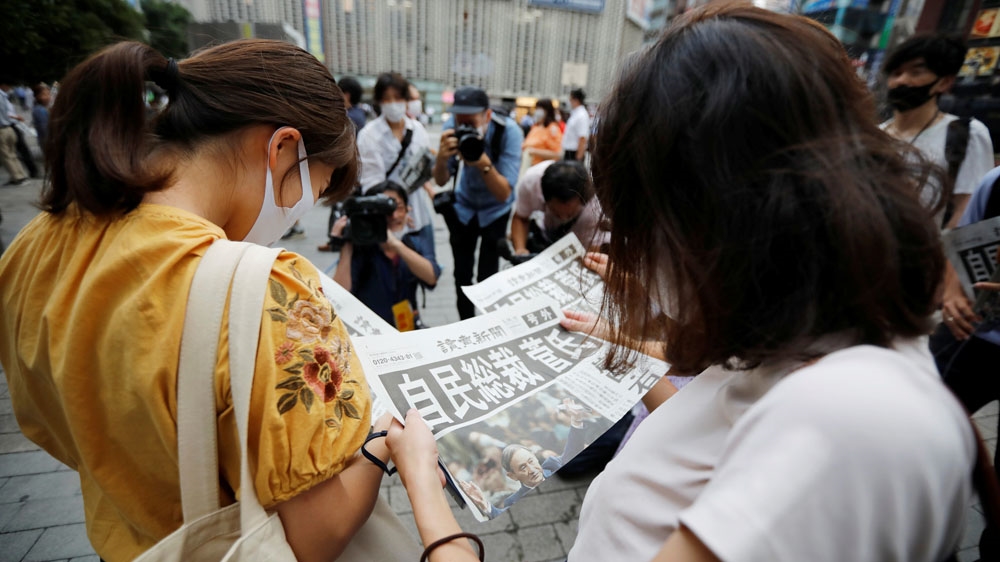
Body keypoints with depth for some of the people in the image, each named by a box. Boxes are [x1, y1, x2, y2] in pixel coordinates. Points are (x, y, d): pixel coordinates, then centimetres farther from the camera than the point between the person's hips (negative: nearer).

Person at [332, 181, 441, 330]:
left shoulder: (419, 244, 4)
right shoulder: (359, 249, -6)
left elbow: (431, 277, -17)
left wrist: (396, 244, -26)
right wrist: (345, 248, -20)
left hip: (410, 329, 0)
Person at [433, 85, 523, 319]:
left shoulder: (508, 132, -29)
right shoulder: (453, 126, -21)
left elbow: (503, 194, -31)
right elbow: (441, 181, -16)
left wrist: (484, 164, -47)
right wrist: (442, 157, -37)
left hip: (495, 210, -2)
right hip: (463, 206, 3)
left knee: (487, 276, -6)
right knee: (461, 274, 5)